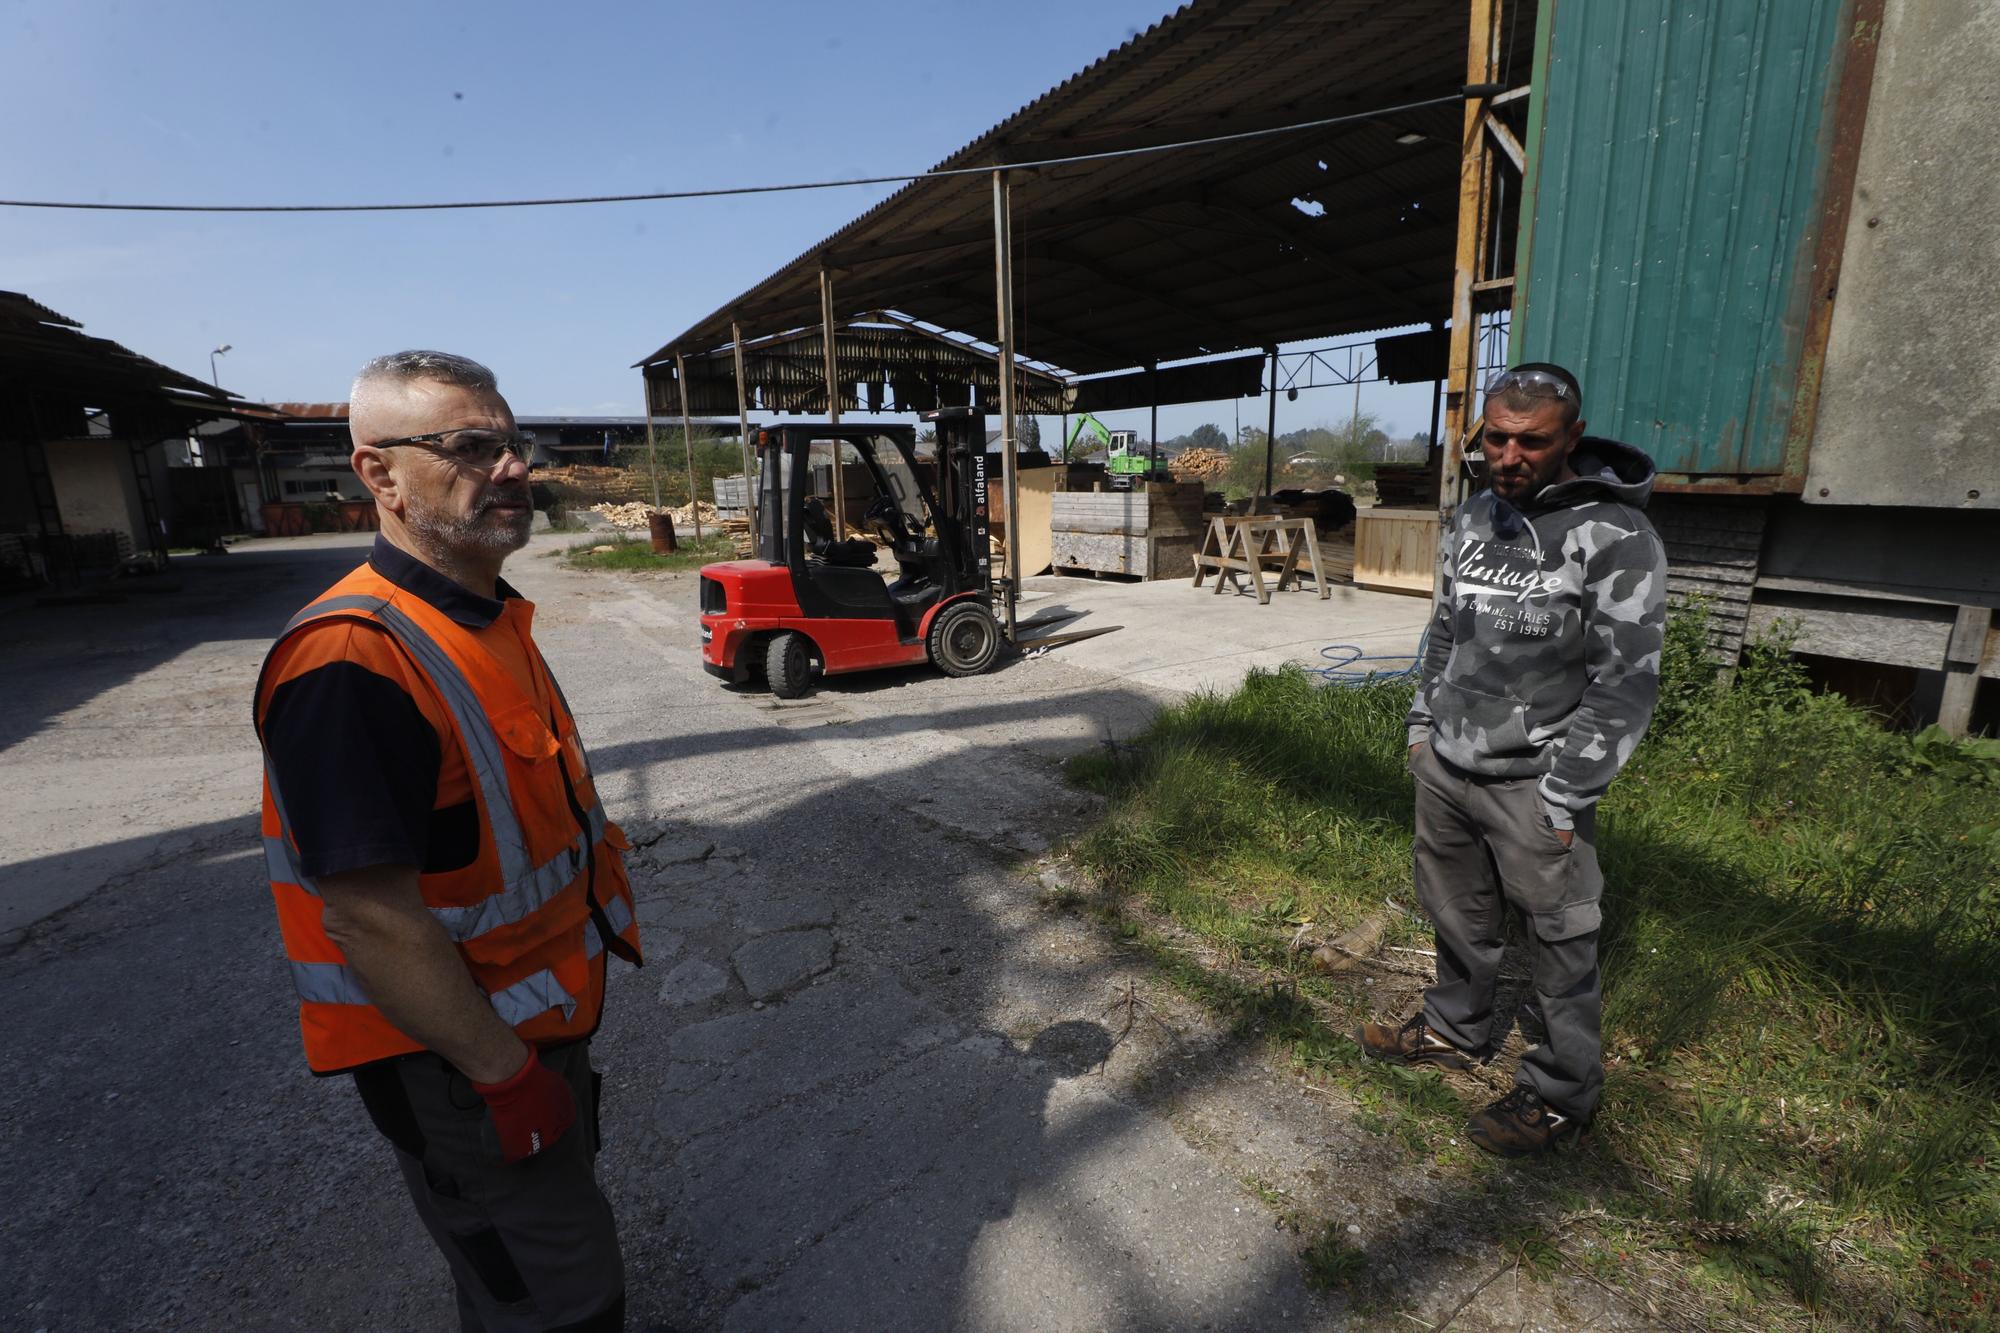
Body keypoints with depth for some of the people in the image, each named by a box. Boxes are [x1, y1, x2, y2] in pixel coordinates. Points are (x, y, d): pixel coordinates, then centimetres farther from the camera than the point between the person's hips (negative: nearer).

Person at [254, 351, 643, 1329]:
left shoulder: (491, 619, 2)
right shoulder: (350, 661, -28)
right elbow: (370, 919, -28)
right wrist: (505, 1075, -19)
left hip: (540, 1023, 9)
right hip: (454, 1061, -9)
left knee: (558, 1212, 30)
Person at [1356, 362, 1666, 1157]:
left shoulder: (1615, 539, -15)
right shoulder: (1471, 521, 6)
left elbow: (1625, 684, -15)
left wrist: (1564, 799, -16)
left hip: (1532, 787, -6)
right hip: (1444, 766, 7)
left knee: (1561, 942, 8)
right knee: (1457, 915, 21)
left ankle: (1563, 1094, 28)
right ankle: (1456, 1031, 42)